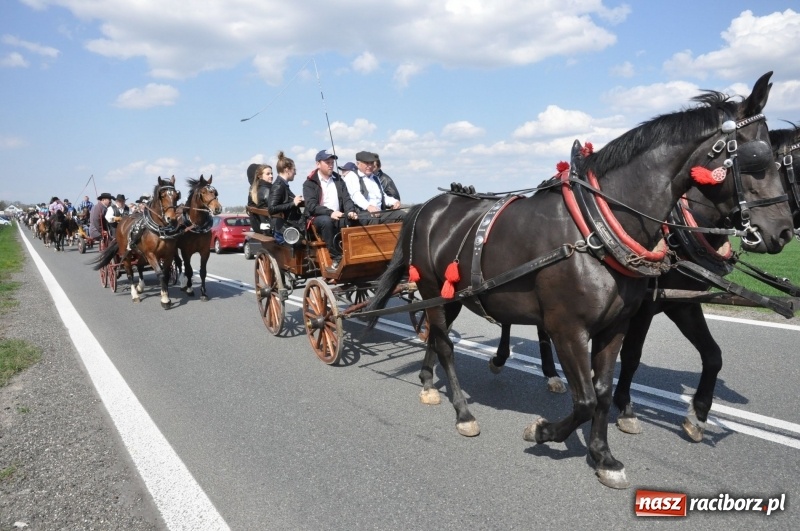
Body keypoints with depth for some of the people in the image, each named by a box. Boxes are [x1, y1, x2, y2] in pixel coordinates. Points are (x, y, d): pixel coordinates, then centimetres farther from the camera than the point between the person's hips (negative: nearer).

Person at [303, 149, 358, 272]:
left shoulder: (338, 180, 17)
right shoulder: (309, 183, 2)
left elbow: (346, 198, 8)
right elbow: (311, 206, -11)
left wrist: (350, 211, -15)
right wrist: (330, 213, -26)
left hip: (338, 217, 4)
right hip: (318, 218, -4)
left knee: (352, 220, -27)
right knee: (326, 221, -38)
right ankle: (336, 258, -32)